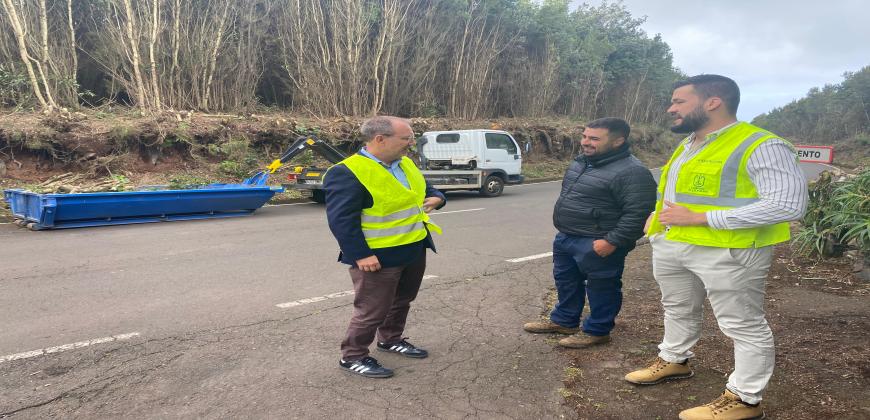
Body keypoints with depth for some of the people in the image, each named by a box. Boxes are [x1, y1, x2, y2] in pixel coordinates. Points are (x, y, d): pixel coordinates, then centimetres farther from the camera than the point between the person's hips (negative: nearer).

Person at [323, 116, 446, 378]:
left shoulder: (406, 164, 7)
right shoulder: (348, 173, -21)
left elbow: (425, 189, 21)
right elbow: (341, 219, -23)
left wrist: (436, 198, -1)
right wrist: (360, 255, -26)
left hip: (415, 250, 8)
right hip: (379, 256, -8)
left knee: (402, 300, 22)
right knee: (373, 310, 2)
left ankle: (391, 339, 43)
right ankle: (352, 356, 21)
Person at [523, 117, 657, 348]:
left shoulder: (632, 172, -20)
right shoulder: (581, 162, 9)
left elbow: (638, 213, -23)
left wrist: (612, 242, -25)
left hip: (597, 245, -9)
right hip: (565, 238, 9)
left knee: (601, 288, 6)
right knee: (566, 282, 20)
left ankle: (597, 331, 20)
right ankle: (563, 321, 35)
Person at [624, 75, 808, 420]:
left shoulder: (760, 146, -17)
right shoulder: (688, 144, 12)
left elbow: (789, 204, -25)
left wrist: (701, 217, -25)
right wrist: (656, 216, 8)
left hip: (726, 252, -9)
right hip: (671, 246, 9)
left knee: (743, 326, 5)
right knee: (678, 310, 23)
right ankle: (674, 360, 42)